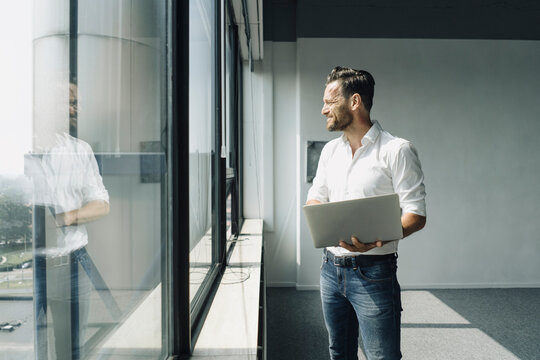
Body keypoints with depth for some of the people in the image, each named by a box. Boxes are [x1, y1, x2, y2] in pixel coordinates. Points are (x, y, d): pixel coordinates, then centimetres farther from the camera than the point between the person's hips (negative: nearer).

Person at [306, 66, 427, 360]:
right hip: (331, 267, 6)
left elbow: (416, 215, -12)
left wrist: (379, 238, -31)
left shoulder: (397, 150, -9)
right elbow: (315, 198, 16)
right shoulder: (330, 150, 11)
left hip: (373, 272, -6)